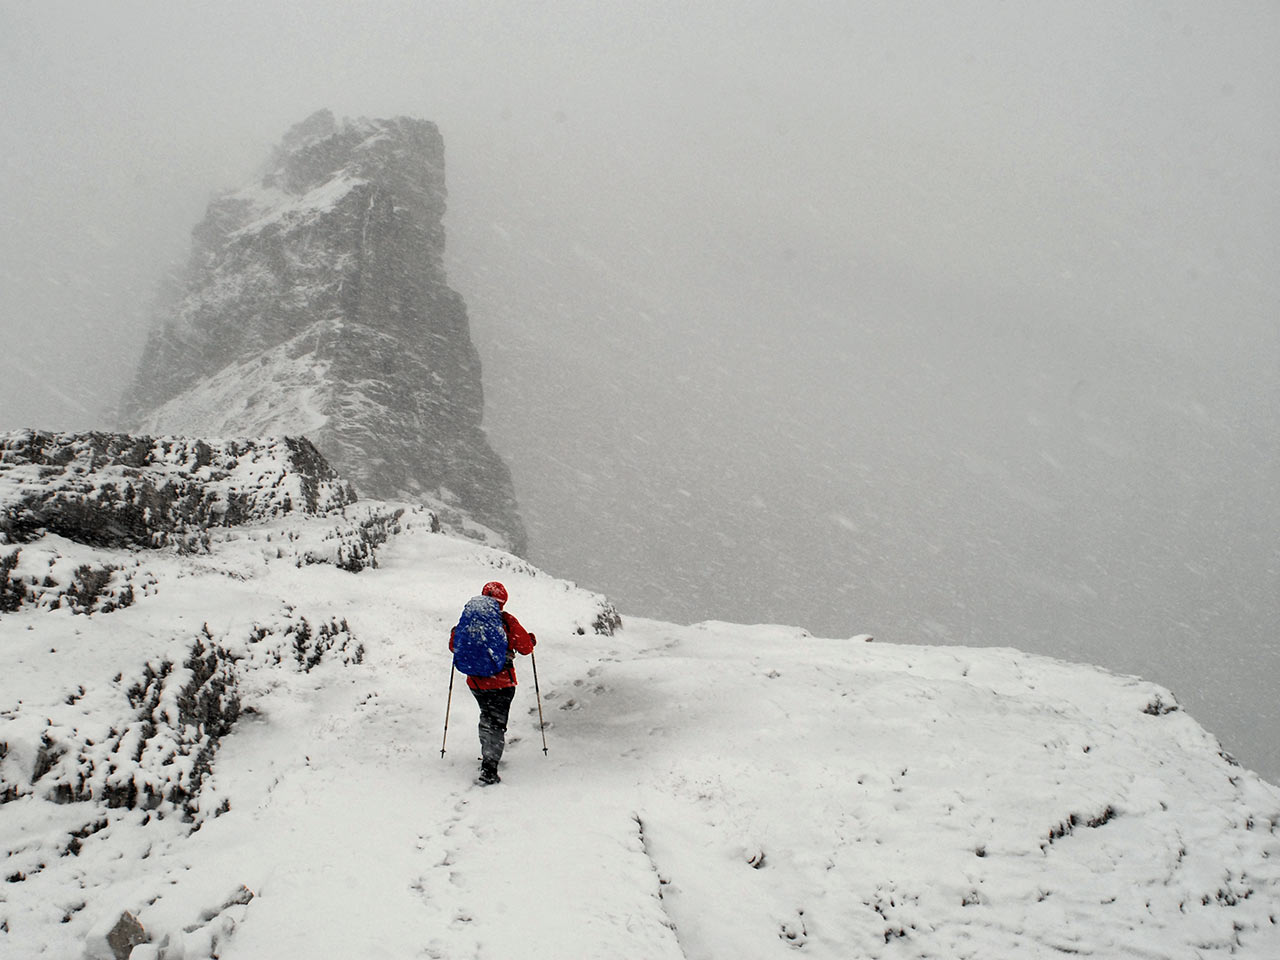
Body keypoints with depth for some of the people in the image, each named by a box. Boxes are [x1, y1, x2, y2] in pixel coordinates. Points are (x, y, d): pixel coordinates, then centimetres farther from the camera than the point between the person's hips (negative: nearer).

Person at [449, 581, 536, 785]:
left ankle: (488, 756, 36)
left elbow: (455, 647, 9)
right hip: (502, 682, -4)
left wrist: (454, 634, 30)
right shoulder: (507, 621, -11)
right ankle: (489, 768, -13)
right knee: (497, 723, 0)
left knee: (486, 716, 27)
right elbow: (525, 647, -6)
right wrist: (531, 640, 17)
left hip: (476, 682, 4)